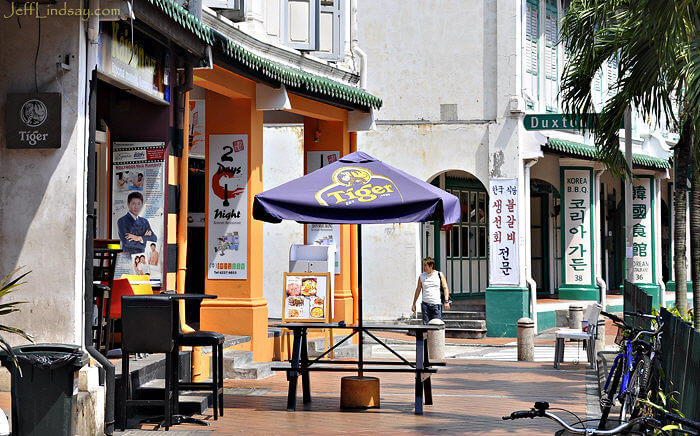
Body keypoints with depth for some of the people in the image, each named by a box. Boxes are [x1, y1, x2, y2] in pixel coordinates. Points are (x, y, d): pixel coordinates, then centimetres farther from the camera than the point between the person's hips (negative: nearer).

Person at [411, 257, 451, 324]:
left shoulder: (439, 275, 4)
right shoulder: (421, 276, 8)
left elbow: (445, 288, 0)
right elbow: (418, 290, 15)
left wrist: (446, 301, -12)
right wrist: (414, 304, 16)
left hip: (437, 304, -1)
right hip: (425, 304, 2)